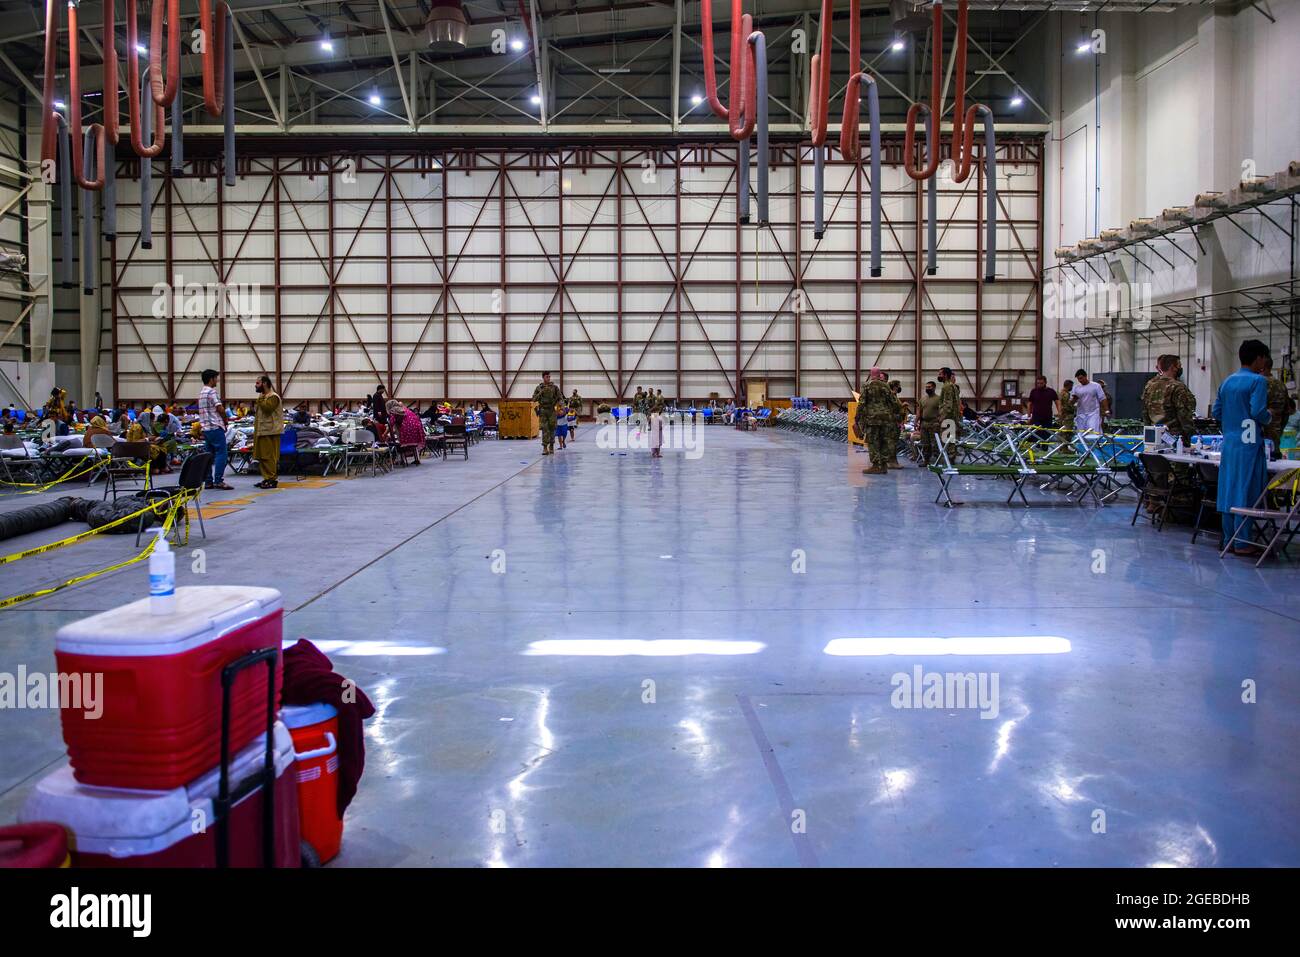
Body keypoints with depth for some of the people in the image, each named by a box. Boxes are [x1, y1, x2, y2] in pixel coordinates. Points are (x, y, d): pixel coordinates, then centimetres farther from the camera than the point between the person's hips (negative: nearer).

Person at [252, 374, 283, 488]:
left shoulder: (273, 397, -9)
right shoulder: (263, 397, 22)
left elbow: (267, 408, -25)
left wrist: (261, 399, -16)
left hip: (269, 432, -10)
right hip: (261, 432, 10)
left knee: (269, 456, -10)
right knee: (261, 456, 11)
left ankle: (272, 480, -9)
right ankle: (266, 478, 17)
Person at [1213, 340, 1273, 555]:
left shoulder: (1227, 382, 12)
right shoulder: (1258, 381, -10)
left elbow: (1216, 412, 12)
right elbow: (1258, 411, -18)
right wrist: (1267, 419, 1)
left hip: (1229, 443, 7)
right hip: (1249, 444, -7)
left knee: (1229, 491, 11)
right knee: (1246, 493, -2)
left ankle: (1228, 540, 17)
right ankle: (1242, 543, 2)